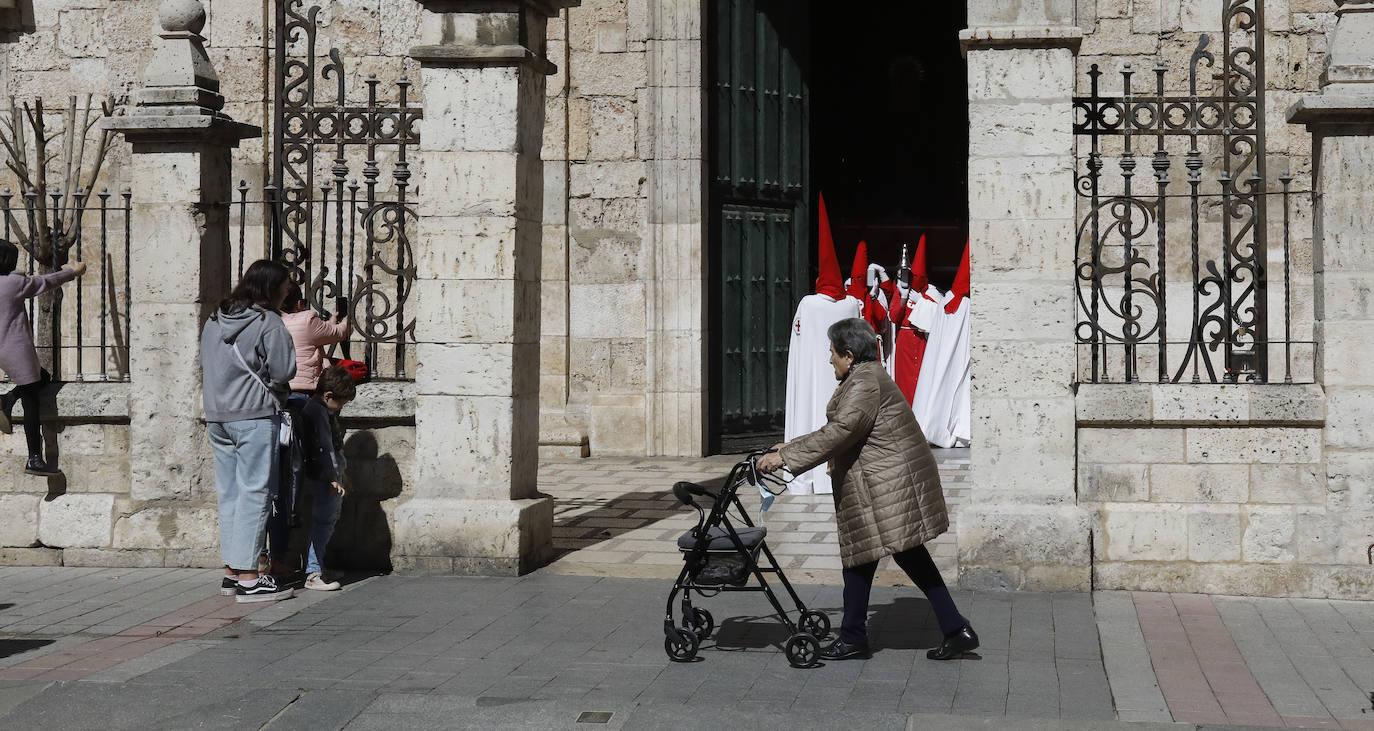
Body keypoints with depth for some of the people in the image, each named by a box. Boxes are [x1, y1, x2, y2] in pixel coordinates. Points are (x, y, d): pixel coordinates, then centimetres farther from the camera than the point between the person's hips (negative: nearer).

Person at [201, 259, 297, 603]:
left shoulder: (214, 320, 13)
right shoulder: (268, 322, -10)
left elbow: (205, 366, 17)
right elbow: (283, 372, -11)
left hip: (216, 417, 7)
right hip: (255, 417, -7)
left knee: (229, 493, 12)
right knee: (255, 493, -6)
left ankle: (231, 570, 17)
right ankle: (248, 579, -8)